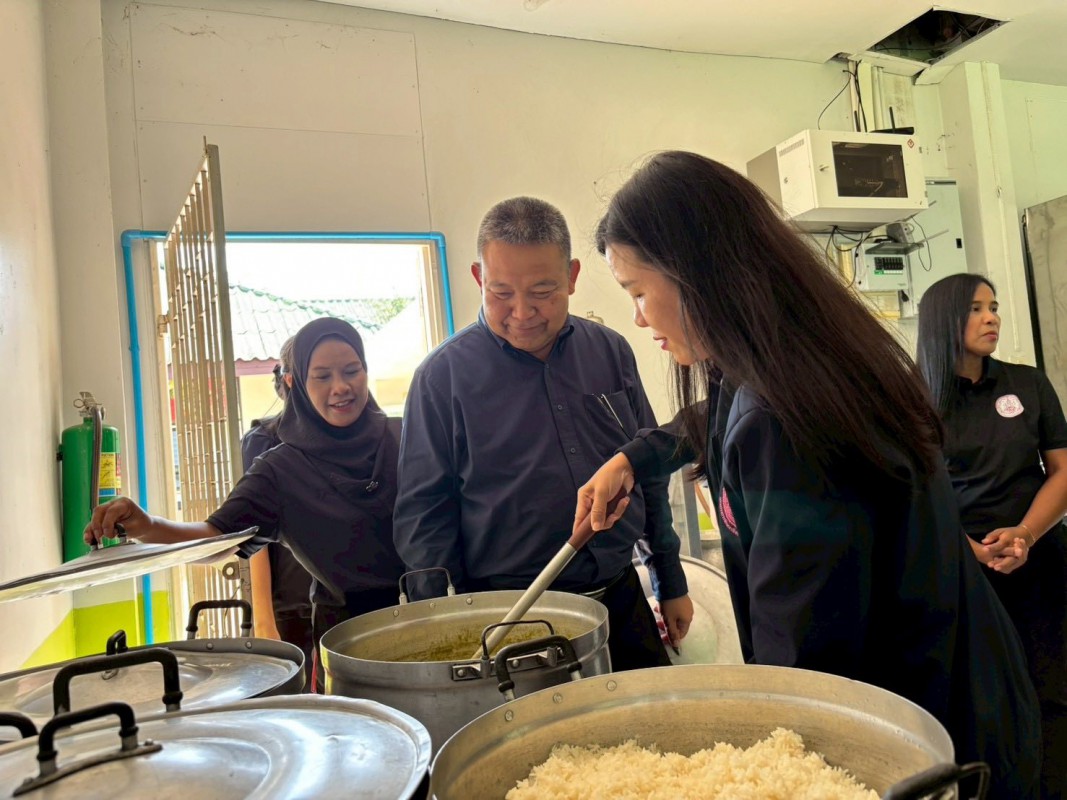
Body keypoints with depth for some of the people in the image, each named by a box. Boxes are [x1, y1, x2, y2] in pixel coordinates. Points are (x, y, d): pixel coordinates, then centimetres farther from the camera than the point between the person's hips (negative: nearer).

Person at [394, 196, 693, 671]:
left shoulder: (610, 352, 3)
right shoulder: (443, 376, -8)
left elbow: (650, 477, 11)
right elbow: (422, 514, -6)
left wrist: (672, 583, 13)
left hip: (624, 601, 4)